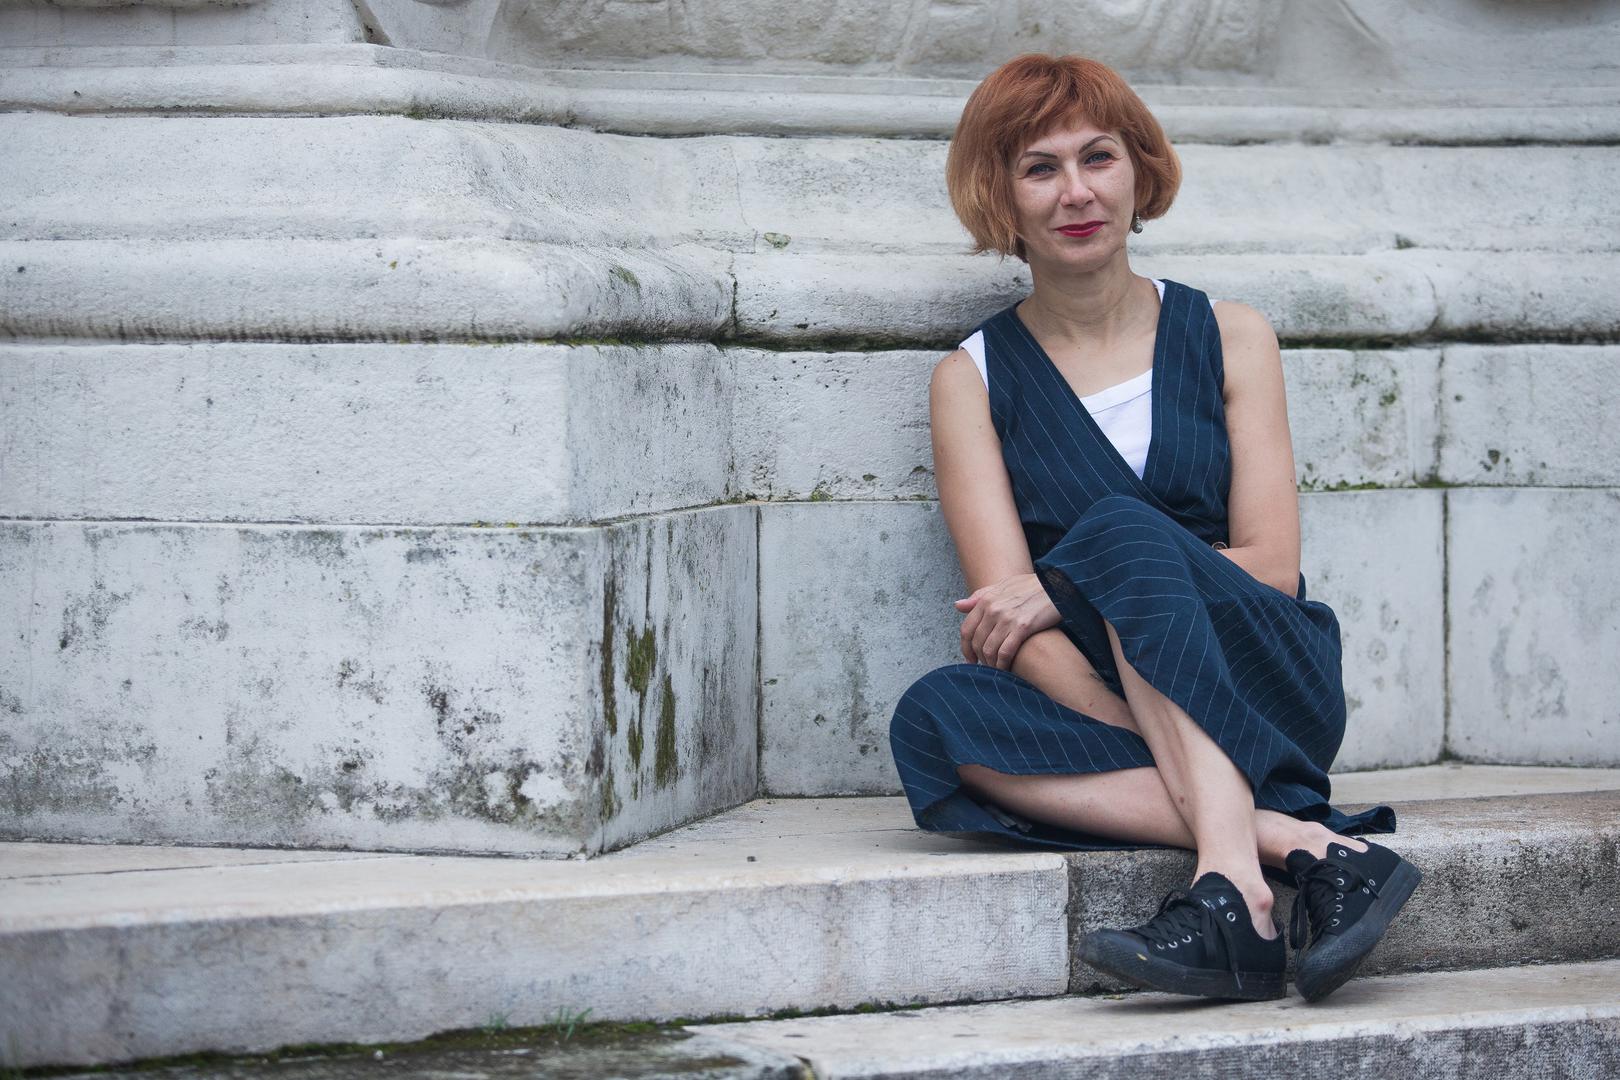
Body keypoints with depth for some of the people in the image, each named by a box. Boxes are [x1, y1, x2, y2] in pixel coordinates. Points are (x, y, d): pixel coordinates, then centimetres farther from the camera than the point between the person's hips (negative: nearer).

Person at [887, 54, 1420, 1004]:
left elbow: (1270, 567, 0)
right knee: (934, 718, -31)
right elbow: (1003, 601, -5)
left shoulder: (1229, 338, 9)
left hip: (1265, 692, -1)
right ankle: (1301, 843, -39)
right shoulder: (974, 378, 8)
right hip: (1101, 705, 1)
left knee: (1117, 527, -29)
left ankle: (1233, 888, -46)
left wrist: (1067, 589, -14)